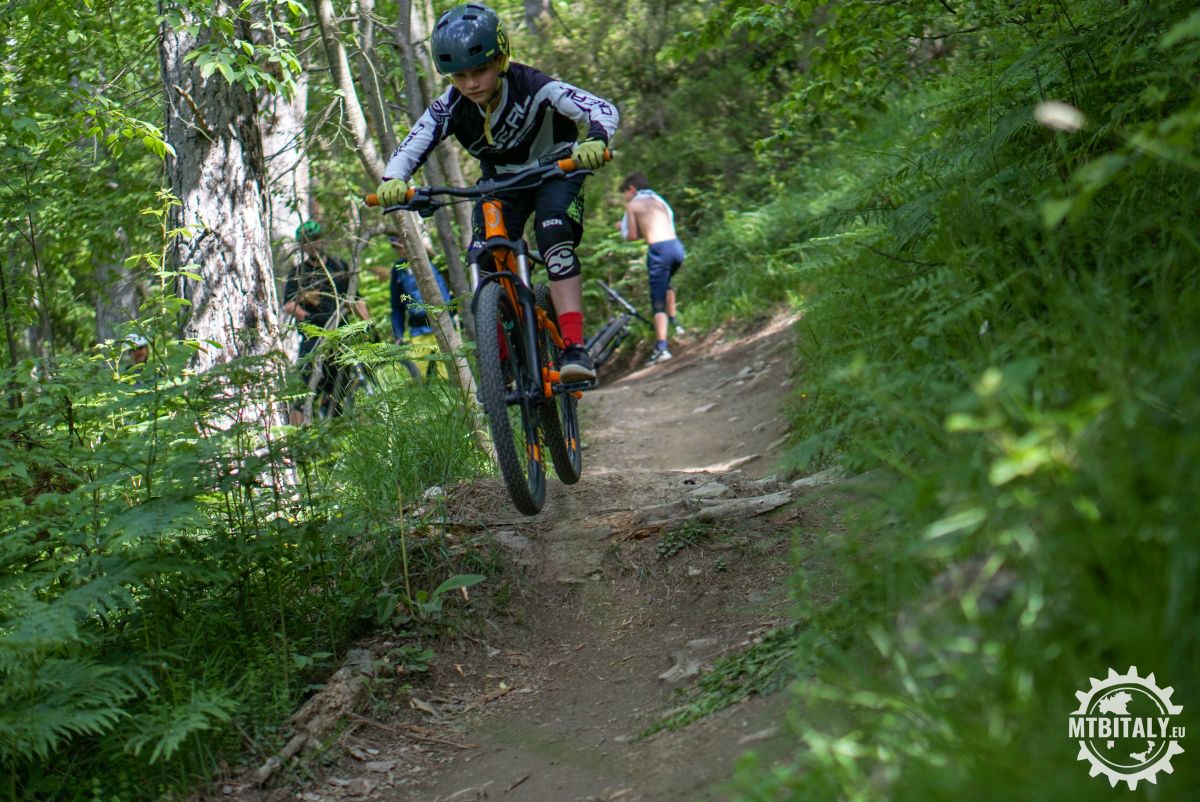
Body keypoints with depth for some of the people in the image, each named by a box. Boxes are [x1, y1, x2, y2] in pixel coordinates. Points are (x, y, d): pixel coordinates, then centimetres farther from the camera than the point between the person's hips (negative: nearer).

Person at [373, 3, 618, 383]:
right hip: (500, 180, 4)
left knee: (555, 238, -30)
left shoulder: (532, 87, -30)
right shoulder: (451, 106, -20)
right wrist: (393, 180, -47)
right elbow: (411, 146, -25)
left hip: (556, 170, -4)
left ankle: (574, 348, -34)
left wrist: (595, 141, -61)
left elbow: (603, 110, -38)